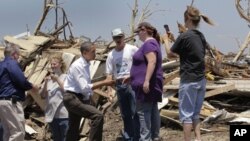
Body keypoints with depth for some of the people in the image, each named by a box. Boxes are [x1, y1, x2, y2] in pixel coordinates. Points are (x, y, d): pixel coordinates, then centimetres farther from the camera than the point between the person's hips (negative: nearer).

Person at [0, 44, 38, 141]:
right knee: (18, 131, -10)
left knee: (8, 132, 12)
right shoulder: (12, 63, -8)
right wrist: (31, 87, 2)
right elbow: (21, 80, -17)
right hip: (11, 101, -10)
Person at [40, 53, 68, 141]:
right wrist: (45, 83, -9)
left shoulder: (66, 77, -3)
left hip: (64, 115, -5)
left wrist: (58, 80, -15)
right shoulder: (49, 79, 9)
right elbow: (43, 96, 6)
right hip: (52, 115, 5)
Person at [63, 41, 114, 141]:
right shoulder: (77, 66, -17)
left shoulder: (86, 65, 10)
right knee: (98, 115, -24)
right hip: (72, 98, -9)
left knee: (73, 130, 12)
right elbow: (84, 88, -23)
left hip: (80, 98, 9)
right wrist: (103, 83, -20)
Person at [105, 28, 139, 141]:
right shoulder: (111, 54, 10)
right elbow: (109, 74, 9)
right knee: (125, 114, 13)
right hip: (119, 84, 5)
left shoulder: (132, 49, -3)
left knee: (135, 111, -10)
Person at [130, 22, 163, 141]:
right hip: (150, 84, 10)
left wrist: (146, 80, -30)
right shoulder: (151, 43, 18)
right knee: (152, 110, 11)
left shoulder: (148, 44, -15)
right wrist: (131, 76, 29)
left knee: (143, 111, -10)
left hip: (146, 84, -10)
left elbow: (152, 62, -26)